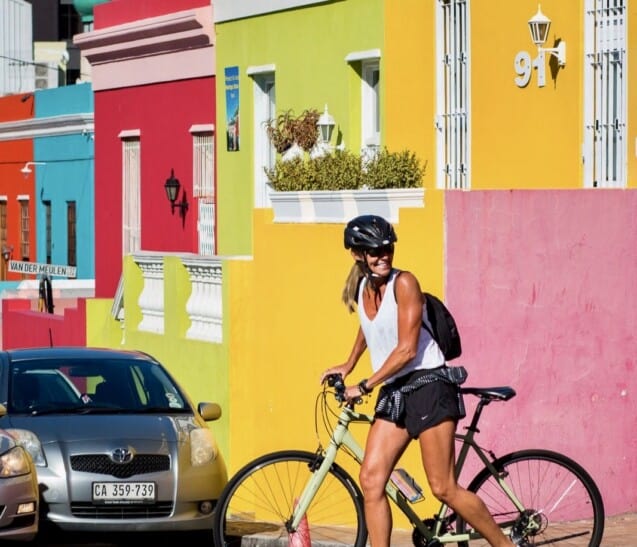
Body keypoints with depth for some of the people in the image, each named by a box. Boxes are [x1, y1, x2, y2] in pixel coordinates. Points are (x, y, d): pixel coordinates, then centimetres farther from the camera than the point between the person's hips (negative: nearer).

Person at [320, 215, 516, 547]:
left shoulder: (403, 283, -14)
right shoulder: (360, 290, 8)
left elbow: (407, 349, -18)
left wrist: (363, 387, -15)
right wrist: (348, 365, 36)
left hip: (428, 386, -7)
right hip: (393, 393, 7)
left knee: (443, 489, -8)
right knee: (371, 480, -5)